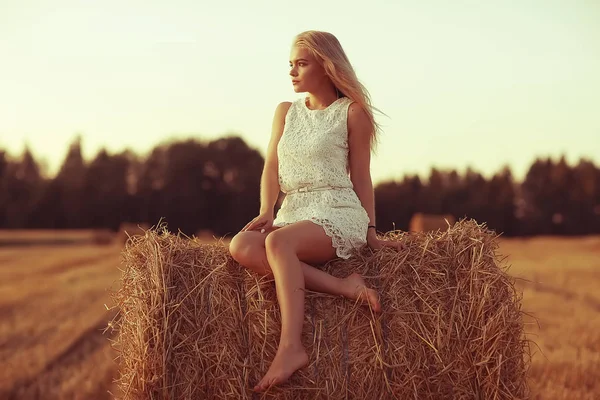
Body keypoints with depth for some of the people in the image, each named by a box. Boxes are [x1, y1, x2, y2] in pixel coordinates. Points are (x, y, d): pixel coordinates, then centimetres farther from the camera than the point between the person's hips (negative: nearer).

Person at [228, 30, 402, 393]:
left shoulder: (351, 112, 4)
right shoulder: (285, 112, 18)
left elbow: (361, 176, 5)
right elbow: (272, 167, 8)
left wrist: (371, 233, 2)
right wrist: (267, 211, -9)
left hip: (338, 212, -5)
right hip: (292, 214, 5)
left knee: (278, 241, -37)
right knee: (241, 246, -27)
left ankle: (291, 348, -42)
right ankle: (342, 286, -28)